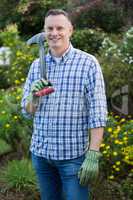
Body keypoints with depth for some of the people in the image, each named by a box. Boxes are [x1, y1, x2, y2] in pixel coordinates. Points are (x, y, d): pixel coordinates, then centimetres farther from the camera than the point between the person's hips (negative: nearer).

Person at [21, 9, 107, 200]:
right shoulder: (36, 65, 7)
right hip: (40, 152, 5)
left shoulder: (88, 63, -6)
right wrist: (34, 96, -11)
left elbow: (98, 114, -10)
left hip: (73, 155, -4)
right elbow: (27, 111, 11)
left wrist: (93, 156, -17)